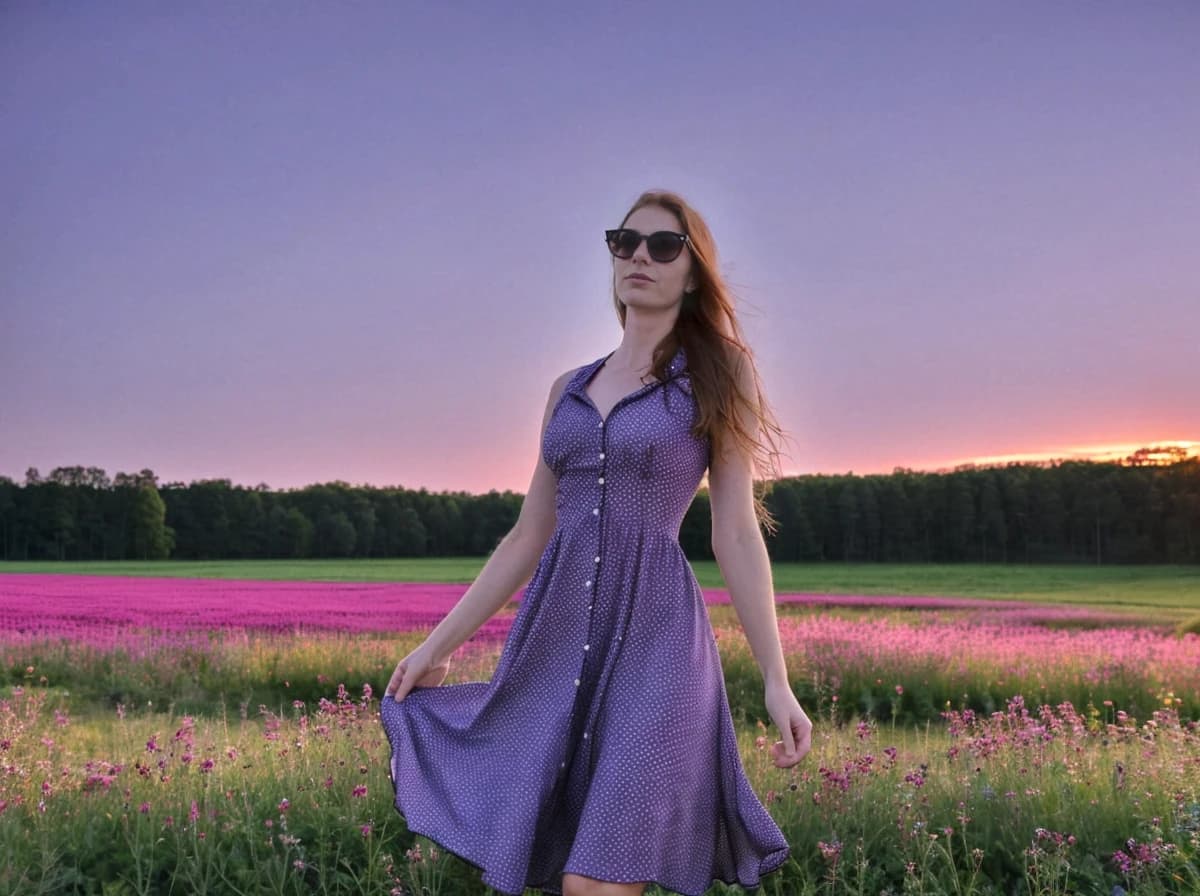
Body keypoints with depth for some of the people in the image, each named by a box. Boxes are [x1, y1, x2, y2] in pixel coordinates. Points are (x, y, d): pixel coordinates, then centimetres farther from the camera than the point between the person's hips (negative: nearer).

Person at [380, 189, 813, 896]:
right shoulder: (569, 389, 15)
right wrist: (439, 644, 14)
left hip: (653, 635, -5)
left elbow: (736, 534, -1)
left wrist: (777, 680, -6)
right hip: (555, 638, 5)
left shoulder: (718, 374, 3)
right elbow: (529, 536, 16)